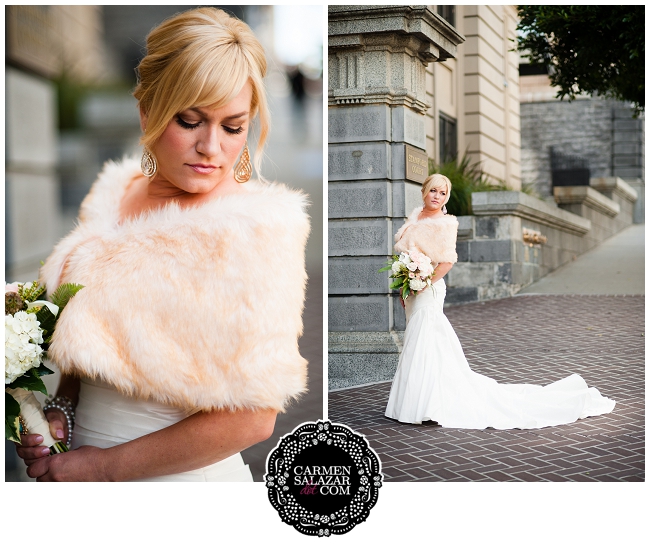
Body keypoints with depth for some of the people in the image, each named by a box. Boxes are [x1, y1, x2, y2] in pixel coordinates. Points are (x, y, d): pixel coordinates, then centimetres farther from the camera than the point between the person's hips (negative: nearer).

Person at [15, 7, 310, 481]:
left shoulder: (256, 230, -20)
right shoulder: (114, 197, -1)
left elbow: (251, 417, -22)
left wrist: (105, 466, -16)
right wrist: (61, 409, -7)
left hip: (179, 478, -5)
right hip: (76, 460, 6)